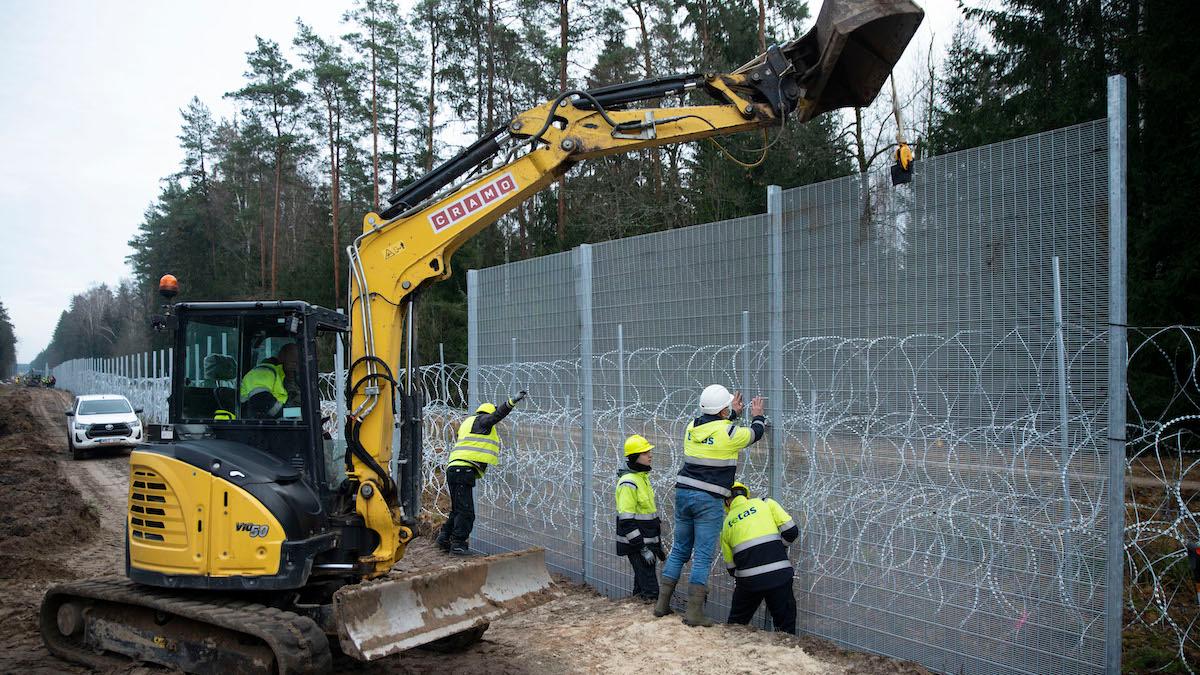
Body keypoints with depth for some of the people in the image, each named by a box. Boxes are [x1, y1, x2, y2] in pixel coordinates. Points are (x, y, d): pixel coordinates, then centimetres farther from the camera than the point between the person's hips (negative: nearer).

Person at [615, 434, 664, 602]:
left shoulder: (642, 476, 11)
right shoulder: (628, 483, -20)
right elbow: (627, 521, -22)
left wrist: (657, 543, 21)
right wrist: (642, 548, -22)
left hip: (647, 540, 9)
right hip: (635, 544, -9)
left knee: (642, 581, 17)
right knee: (649, 588, -8)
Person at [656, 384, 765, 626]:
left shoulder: (692, 426, 7)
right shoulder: (728, 433, -10)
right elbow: (755, 433, 9)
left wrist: (734, 413, 41)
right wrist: (758, 416, 29)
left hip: (683, 493, 6)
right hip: (709, 500, -6)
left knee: (679, 549, 16)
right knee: (703, 556, -2)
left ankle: (662, 604, 19)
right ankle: (694, 612, -3)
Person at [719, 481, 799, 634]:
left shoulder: (727, 524, 16)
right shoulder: (765, 503, 11)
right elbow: (791, 531, 2)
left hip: (748, 580, 1)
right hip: (779, 574, -1)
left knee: (736, 624, 21)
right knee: (786, 628, 12)